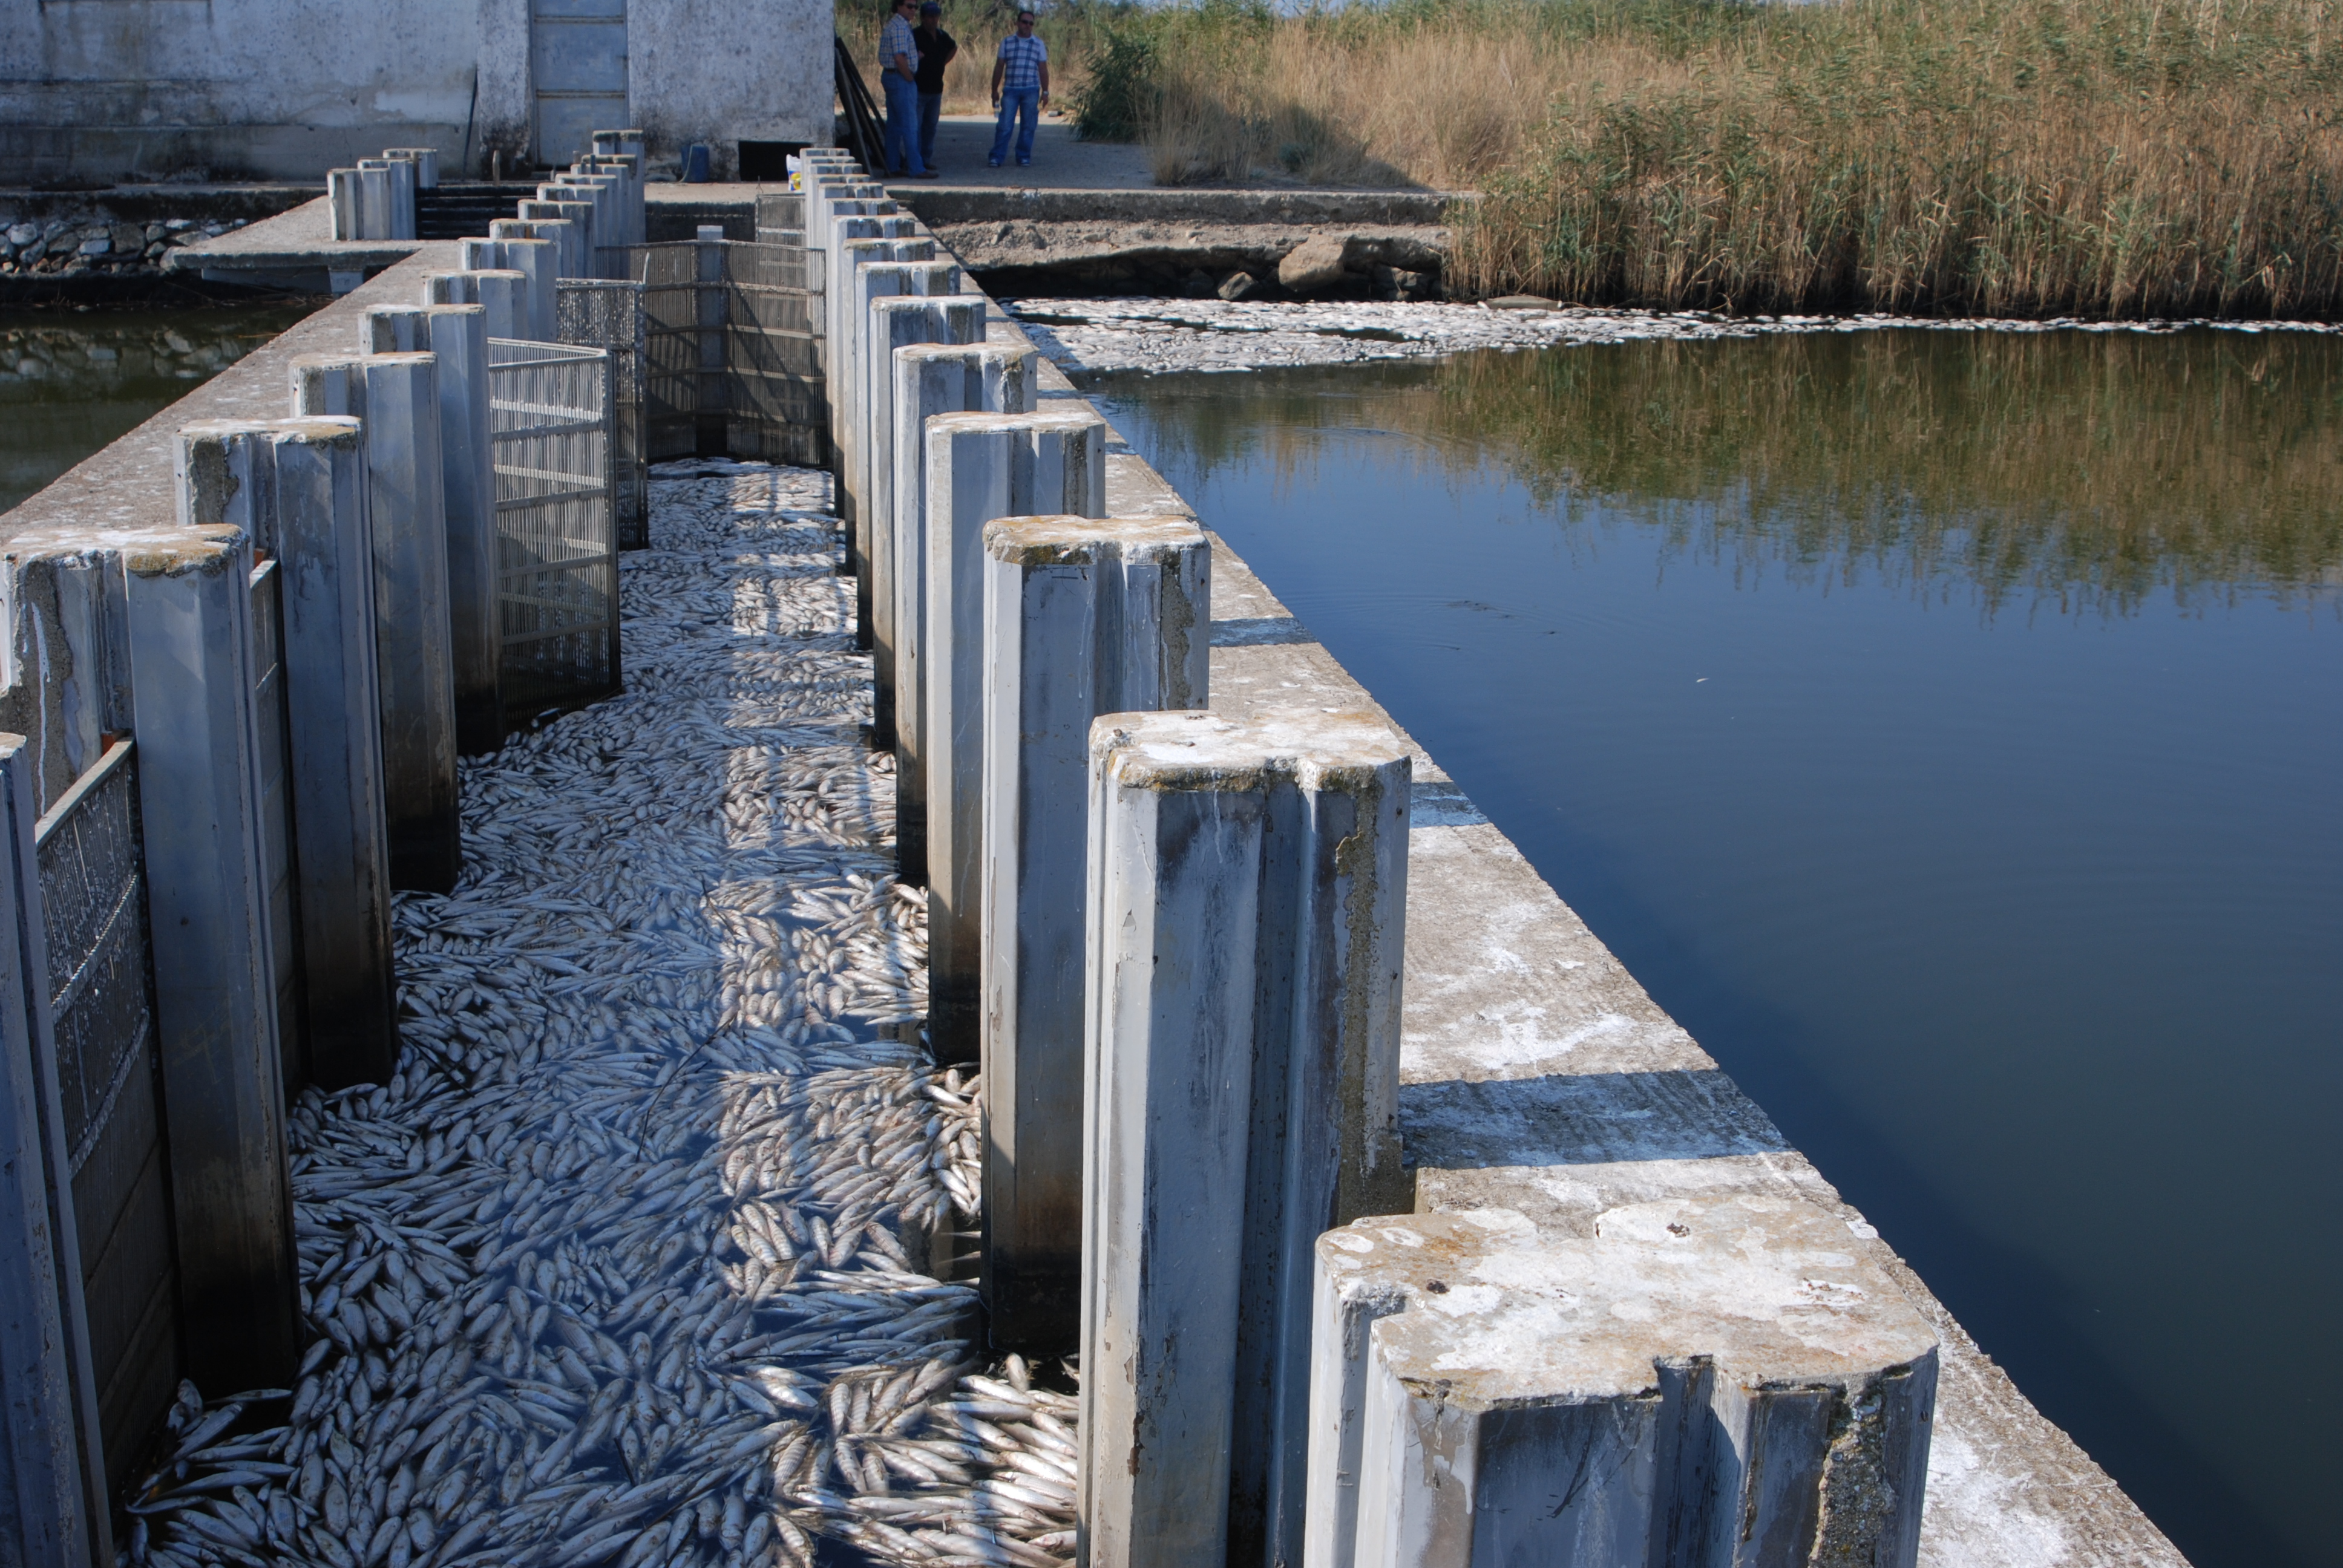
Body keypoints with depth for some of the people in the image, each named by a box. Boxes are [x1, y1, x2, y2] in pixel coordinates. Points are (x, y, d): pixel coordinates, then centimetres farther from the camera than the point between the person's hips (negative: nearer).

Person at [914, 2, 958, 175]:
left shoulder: (943, 36, 9)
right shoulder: (915, 36, -11)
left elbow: (954, 48, 28)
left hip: (936, 89, 7)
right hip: (919, 89, -7)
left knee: (931, 125, 10)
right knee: (916, 126, -5)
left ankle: (927, 158, 17)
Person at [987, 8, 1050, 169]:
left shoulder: (1039, 45, 8)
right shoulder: (1007, 42, 8)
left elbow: (1043, 70, 9)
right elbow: (999, 67, 10)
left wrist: (1045, 92, 4)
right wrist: (995, 91, 7)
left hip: (1031, 91, 1)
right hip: (1010, 90, 0)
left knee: (1028, 126, 2)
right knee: (1004, 125, -7)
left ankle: (1024, 157, 10)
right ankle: (996, 157, -5)